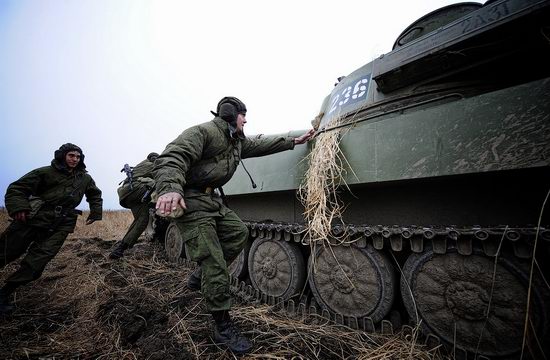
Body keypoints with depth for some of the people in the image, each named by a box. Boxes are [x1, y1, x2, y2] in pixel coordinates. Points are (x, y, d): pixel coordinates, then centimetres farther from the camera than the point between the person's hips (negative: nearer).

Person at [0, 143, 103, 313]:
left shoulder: (85, 178, 14)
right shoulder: (46, 172, 3)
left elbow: (95, 195, 28)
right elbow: (16, 188, 0)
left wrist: (95, 213, 16)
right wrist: (18, 207, -17)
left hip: (60, 226, 2)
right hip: (33, 218, -2)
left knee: (36, 262, -6)